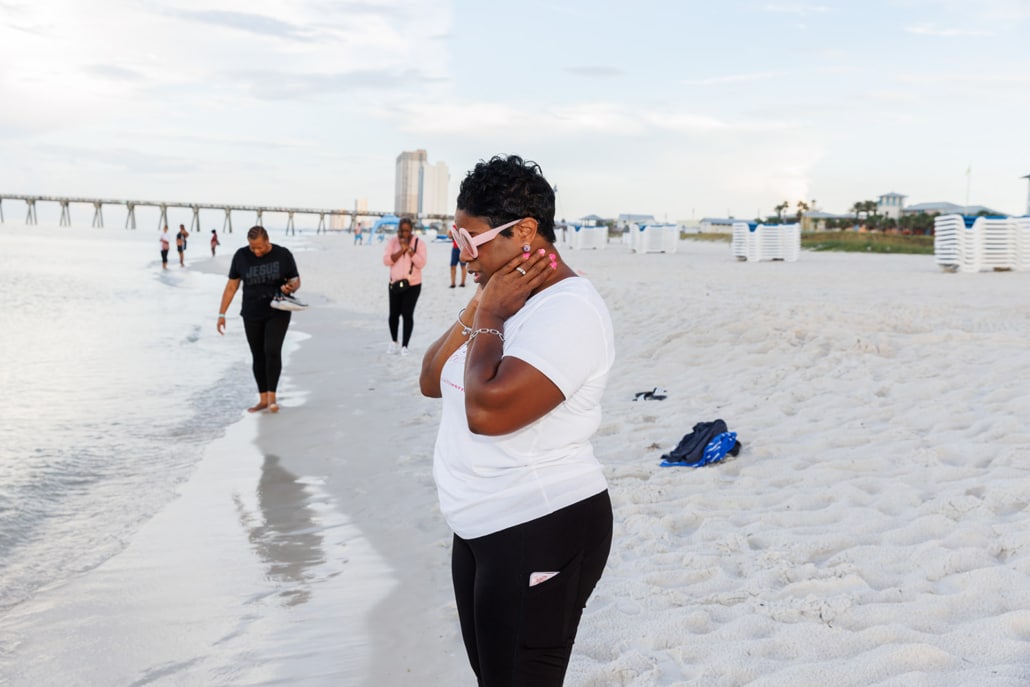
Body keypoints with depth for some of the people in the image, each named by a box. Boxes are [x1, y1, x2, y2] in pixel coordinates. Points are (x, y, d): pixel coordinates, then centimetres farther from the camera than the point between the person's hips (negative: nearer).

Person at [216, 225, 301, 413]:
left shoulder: (283, 255, -8)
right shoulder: (241, 256, -4)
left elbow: (296, 280, 1)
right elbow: (231, 286, 2)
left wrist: (291, 287, -23)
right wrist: (222, 314, 0)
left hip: (278, 313, -2)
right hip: (252, 315, 3)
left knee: (272, 351, -18)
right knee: (258, 356, 7)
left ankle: (271, 396, -7)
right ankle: (263, 399, 17)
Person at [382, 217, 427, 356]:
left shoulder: (419, 243, -4)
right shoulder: (392, 242, 2)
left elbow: (421, 264, -14)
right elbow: (386, 260, -10)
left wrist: (409, 249, -21)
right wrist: (401, 250, -19)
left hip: (413, 285, -2)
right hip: (395, 284, 2)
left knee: (407, 314, -6)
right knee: (394, 314, 7)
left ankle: (405, 345, 3)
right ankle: (393, 341, 29)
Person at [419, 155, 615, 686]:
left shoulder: (569, 309, -20)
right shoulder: (504, 297, 9)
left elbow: (488, 410, -32)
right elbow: (431, 382, 8)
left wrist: (490, 317, -18)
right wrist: (477, 310, -5)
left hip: (541, 535, -10)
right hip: (482, 527, 10)